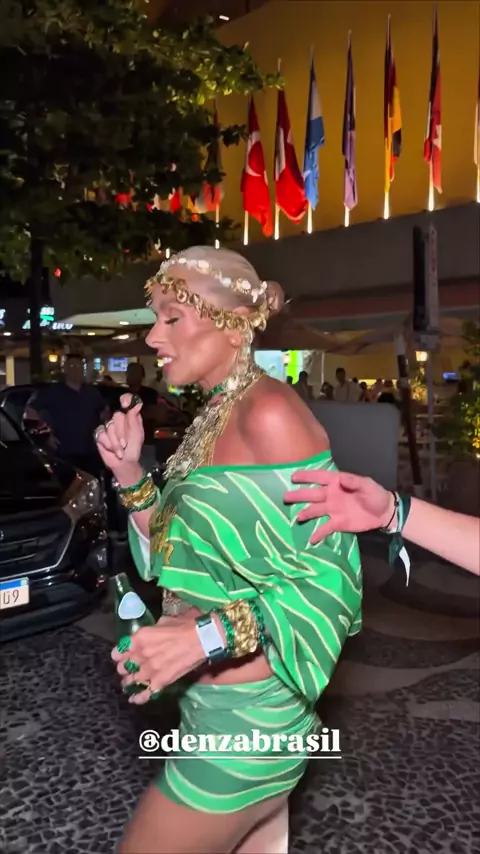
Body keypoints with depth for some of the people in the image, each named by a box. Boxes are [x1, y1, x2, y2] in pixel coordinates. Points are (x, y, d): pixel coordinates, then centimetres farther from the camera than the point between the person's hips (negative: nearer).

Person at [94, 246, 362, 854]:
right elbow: (179, 559, 10)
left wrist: (212, 635, -30)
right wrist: (130, 475, -1)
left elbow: (325, 578, -21)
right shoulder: (213, 419, 6)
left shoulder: (268, 412, -21)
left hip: (247, 712, -8)